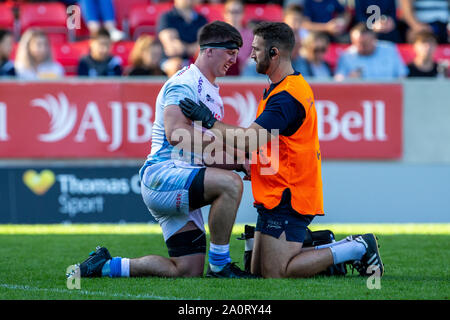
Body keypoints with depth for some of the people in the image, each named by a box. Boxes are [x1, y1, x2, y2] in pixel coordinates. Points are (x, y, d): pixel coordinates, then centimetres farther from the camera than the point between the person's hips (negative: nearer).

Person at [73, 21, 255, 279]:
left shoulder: (213, 93, 22)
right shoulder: (184, 83, -10)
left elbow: (207, 157, 25)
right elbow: (175, 133, -26)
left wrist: (241, 162, 9)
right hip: (163, 173, -10)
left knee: (188, 270, 1)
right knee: (230, 183, -32)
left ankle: (105, 266, 13)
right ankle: (219, 265, -22)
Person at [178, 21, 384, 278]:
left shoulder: (286, 97, -19)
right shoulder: (296, 85, 15)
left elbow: (248, 140, -27)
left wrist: (209, 121, -19)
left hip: (287, 199, -10)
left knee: (276, 274, -13)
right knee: (258, 271, 9)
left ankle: (358, 249, -5)